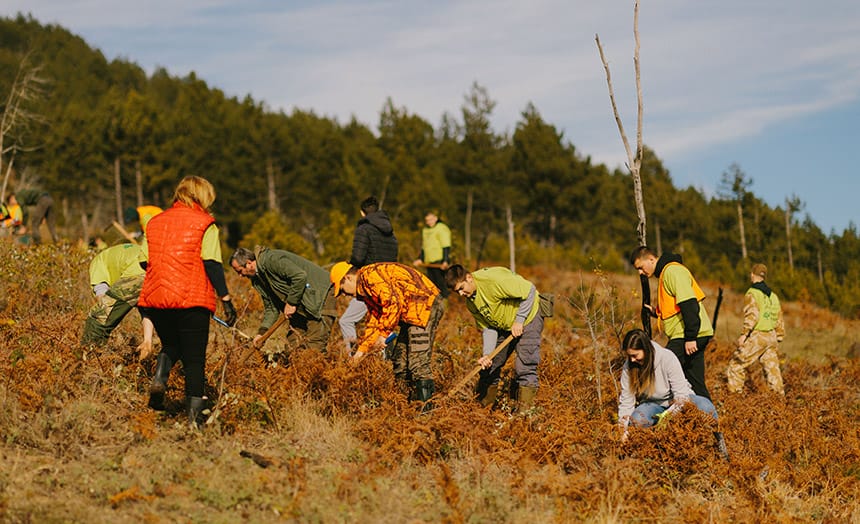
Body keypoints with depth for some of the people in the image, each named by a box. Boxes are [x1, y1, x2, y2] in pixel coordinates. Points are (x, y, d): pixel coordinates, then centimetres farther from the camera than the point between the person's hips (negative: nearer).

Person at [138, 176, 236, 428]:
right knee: (194, 358, 4)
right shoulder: (205, 223, 0)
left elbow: (144, 262, 14)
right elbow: (212, 263, -8)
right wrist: (226, 298, -7)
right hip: (192, 300, -4)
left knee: (171, 345, 25)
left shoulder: (155, 222, 14)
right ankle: (194, 414, -2)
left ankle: (159, 379, -3)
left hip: (155, 299, 4)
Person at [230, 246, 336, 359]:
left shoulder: (271, 260, -18)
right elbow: (271, 307, 15)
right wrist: (262, 331, 2)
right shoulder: (257, 279, 12)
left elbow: (300, 276, -27)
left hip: (320, 295, -10)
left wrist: (291, 303, -19)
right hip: (301, 307, 10)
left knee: (313, 345, -16)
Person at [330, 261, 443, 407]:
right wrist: (361, 350, 27)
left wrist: (383, 334, -17)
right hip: (410, 313, 11)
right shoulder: (365, 290, 23)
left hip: (425, 304, -11)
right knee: (399, 361, 13)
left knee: (418, 362, -15)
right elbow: (373, 320, 30)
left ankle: (426, 405, -16)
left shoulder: (369, 276, -11)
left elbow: (394, 302, -22)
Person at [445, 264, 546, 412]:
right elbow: (488, 328, -3)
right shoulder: (470, 302, -4)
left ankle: (524, 410, -12)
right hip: (504, 325, 8)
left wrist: (519, 321, -22)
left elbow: (529, 291, -26)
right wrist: (487, 354, -18)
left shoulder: (493, 279, -30)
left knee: (525, 367, -16)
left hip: (528, 316, -8)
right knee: (489, 366, 8)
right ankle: (483, 406, 20)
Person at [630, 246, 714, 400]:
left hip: (688, 336, -10)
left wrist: (690, 338, -23)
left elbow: (689, 305, -21)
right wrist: (657, 312, 14)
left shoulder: (673, 271, -12)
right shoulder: (664, 273, 21)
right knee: (696, 385, 11)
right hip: (695, 336, 10)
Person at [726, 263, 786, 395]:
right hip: (771, 336, 7)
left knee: (736, 365, 0)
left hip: (757, 336, -7)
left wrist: (744, 334, -21)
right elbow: (779, 318, 20)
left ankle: (734, 394, -4)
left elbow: (752, 315, -20)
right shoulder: (772, 295, 16)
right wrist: (779, 337, 27)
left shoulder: (752, 294, -8)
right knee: (772, 368, 13)